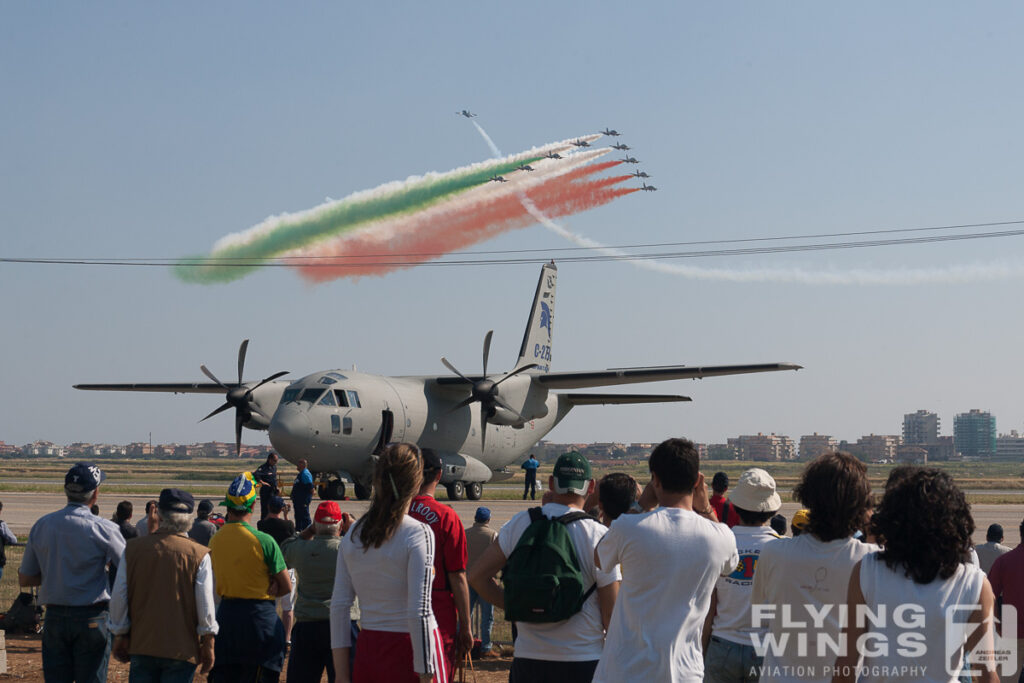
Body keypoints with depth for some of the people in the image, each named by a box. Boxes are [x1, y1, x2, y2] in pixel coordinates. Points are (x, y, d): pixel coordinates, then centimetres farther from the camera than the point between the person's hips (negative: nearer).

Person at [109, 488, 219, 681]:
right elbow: (206, 605, -6)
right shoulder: (199, 554, -7)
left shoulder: (133, 548, 0)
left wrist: (120, 636, 14)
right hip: (182, 650, -2)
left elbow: (118, 598, 3)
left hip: (141, 645, 2)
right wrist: (208, 644, 3)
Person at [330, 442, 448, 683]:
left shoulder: (352, 534, 5)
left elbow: (339, 605, 5)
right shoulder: (418, 534, -11)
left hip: (367, 651, 5)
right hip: (409, 651, -5)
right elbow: (419, 612, -16)